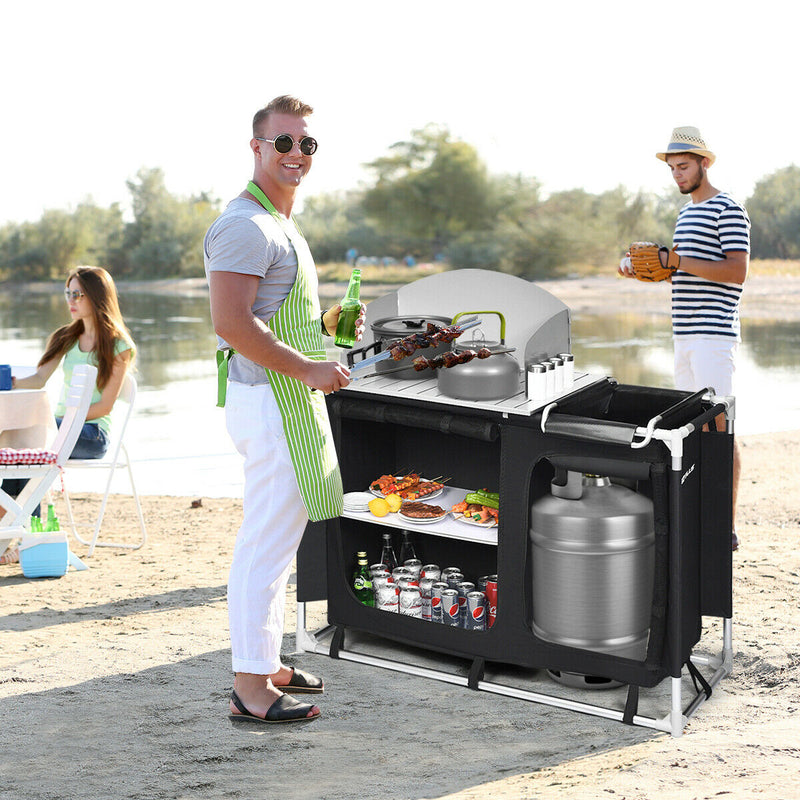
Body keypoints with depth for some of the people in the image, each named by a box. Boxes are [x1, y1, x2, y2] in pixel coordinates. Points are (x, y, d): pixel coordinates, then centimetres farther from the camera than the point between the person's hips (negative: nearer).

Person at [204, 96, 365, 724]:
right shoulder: (246, 225, -14)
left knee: (276, 536, 16)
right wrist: (309, 368, -20)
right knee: (268, 541, -7)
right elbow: (231, 322, -24)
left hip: (291, 396, 11)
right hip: (270, 398, -11)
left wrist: (327, 322, 13)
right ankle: (251, 690, -1)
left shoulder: (280, 224, 20)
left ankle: (264, 664, 27)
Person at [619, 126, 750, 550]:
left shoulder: (728, 210, -7)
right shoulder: (686, 213, 20)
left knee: (720, 425, -9)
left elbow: (737, 271, -17)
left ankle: (729, 526, -6)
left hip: (714, 334, -9)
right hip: (686, 335, 9)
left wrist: (678, 260, -21)